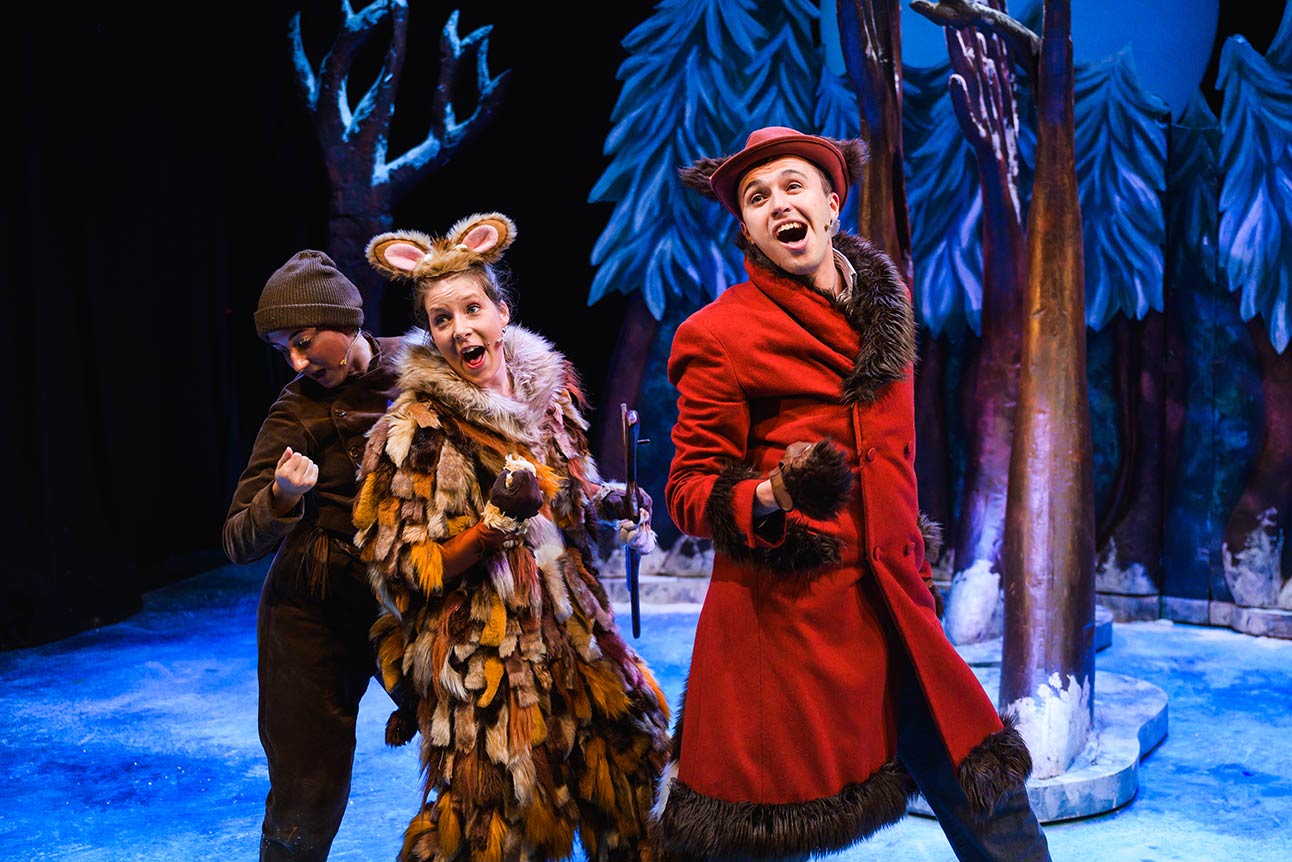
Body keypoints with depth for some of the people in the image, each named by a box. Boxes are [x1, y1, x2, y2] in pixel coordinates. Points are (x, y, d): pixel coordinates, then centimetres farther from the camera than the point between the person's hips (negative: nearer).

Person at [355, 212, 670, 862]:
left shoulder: (550, 387, 4)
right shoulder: (419, 431, -13)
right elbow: (406, 574, -13)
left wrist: (610, 503, 0)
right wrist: (497, 524, -25)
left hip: (571, 632, 6)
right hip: (484, 657, -6)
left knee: (625, 753, 13)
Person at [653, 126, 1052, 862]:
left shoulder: (884, 297, 10)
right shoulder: (724, 333, -7)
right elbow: (688, 490, -6)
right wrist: (774, 496, -25)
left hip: (891, 604, 5)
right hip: (786, 615, -5)